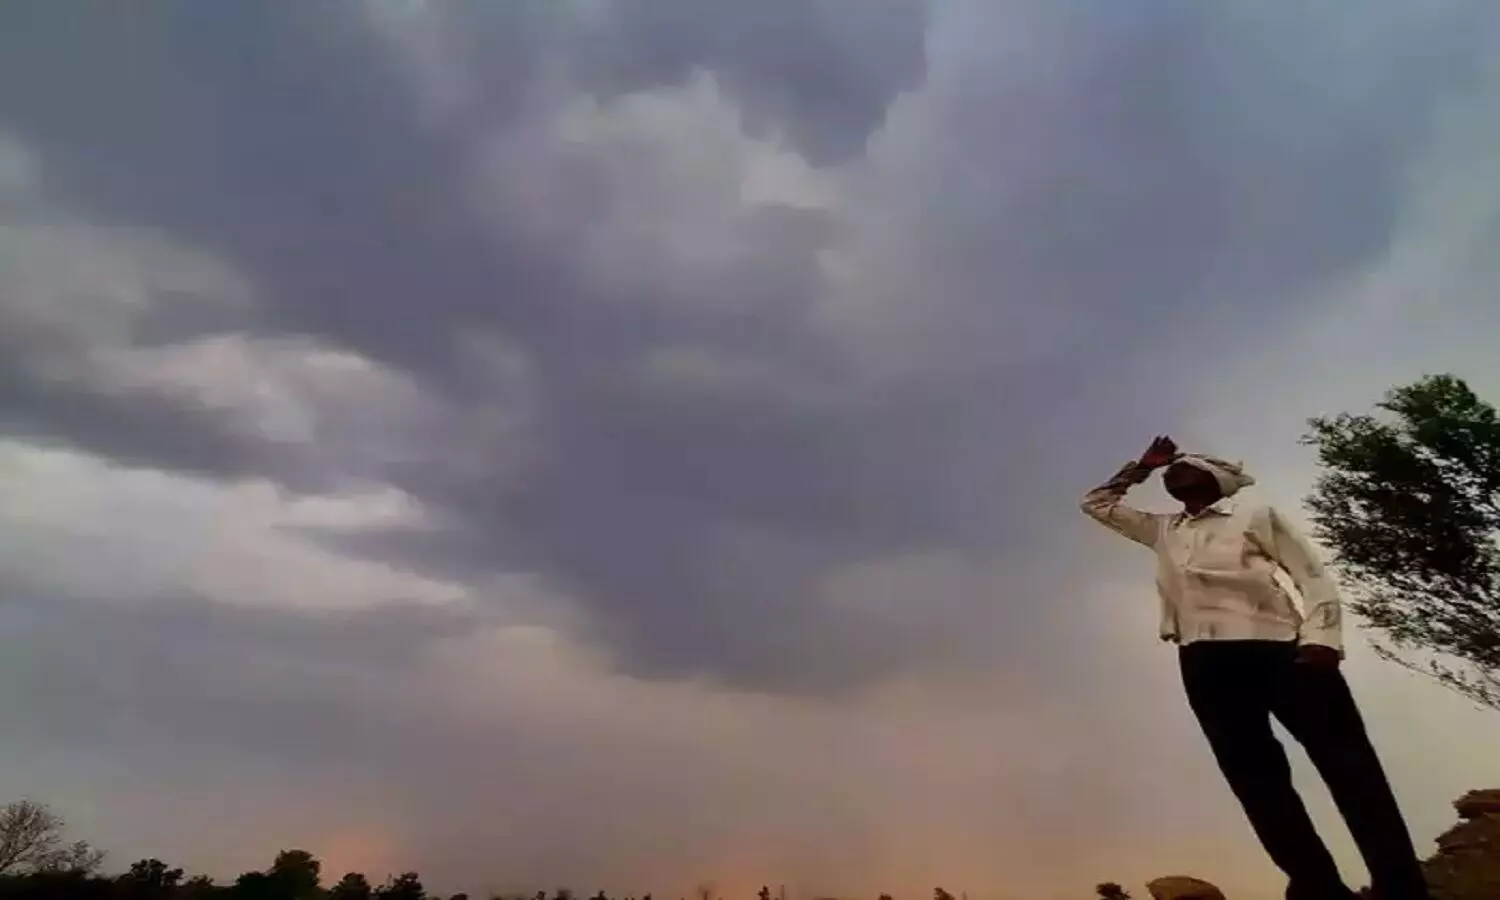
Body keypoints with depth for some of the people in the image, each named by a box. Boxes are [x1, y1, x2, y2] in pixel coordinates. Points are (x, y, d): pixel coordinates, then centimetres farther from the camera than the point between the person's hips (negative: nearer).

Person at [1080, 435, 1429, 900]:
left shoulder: (1256, 515, 15)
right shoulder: (1162, 530, 25)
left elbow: (1314, 578, 7)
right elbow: (1097, 503, 34)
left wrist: (1320, 639, -10)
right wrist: (1143, 465, 29)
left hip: (1280, 648, -3)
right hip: (1206, 662, 3)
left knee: (1349, 767, -8)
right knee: (1256, 778, -4)